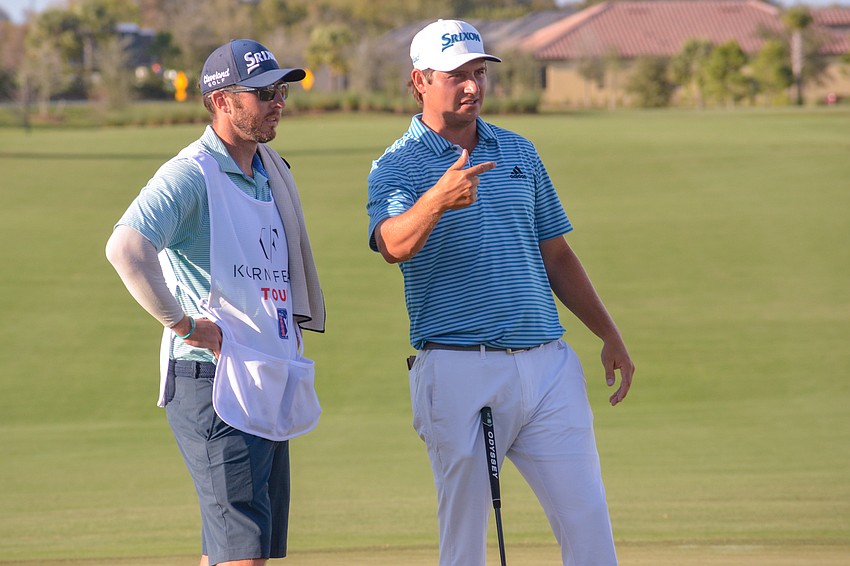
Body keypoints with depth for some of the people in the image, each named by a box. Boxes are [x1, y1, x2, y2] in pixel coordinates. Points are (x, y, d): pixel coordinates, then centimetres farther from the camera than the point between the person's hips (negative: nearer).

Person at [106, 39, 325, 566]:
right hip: (213, 382, -9)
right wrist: (183, 323, -22)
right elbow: (126, 248, -29)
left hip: (268, 388, 9)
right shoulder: (191, 175, -13)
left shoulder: (273, 173, 15)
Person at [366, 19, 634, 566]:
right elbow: (395, 245, -23)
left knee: (589, 521, 0)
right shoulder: (397, 167, -2)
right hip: (460, 371, -4)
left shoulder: (519, 152, 16)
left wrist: (610, 334, 13)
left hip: (548, 362, 4)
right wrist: (438, 199, -43)